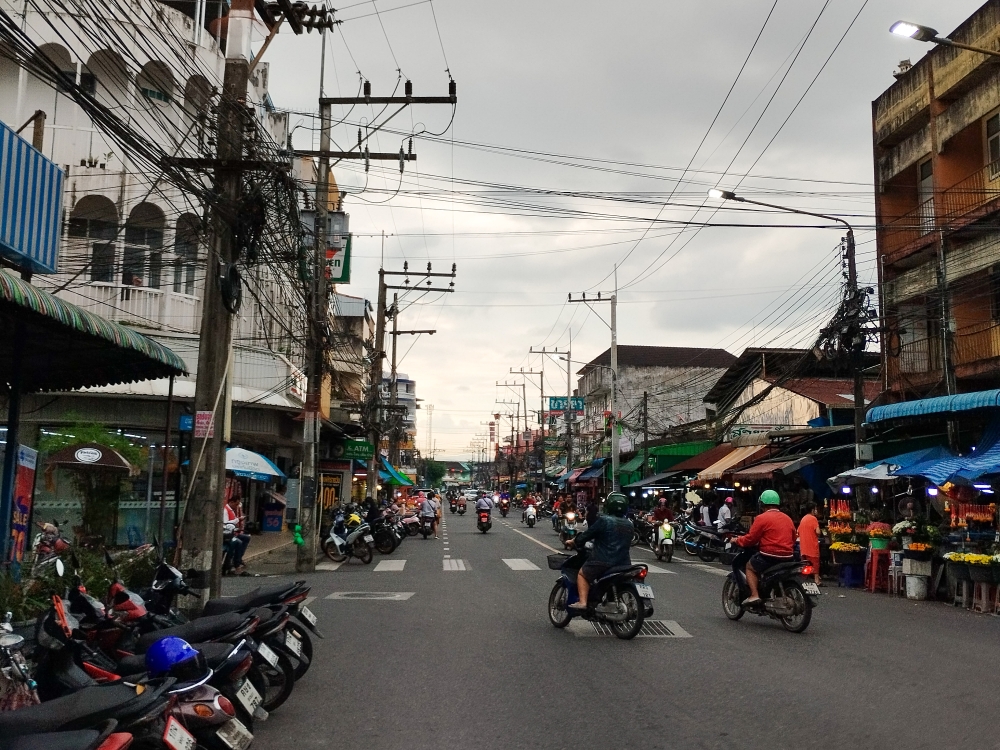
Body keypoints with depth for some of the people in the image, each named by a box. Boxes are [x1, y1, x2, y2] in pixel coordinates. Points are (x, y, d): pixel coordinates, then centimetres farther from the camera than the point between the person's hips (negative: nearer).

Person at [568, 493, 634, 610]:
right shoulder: (629, 525, 11)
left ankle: (582, 602, -4)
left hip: (603, 561, -6)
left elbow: (587, 535, -4)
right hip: (623, 564, 6)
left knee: (582, 574, 11)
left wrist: (574, 541, 15)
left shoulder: (603, 521, -9)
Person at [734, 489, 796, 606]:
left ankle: (754, 595, -6)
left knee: (750, 567, 12)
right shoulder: (788, 519, 15)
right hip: (788, 557, 7)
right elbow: (793, 539, 22)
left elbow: (751, 539, -7)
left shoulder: (762, 518, -7)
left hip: (770, 556, -7)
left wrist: (737, 540, 10)